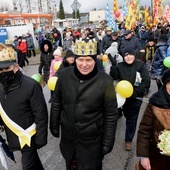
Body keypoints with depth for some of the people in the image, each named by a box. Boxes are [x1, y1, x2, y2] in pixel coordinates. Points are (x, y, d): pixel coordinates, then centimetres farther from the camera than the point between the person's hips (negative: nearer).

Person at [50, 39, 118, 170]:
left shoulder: (105, 81, -19)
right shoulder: (64, 75, -12)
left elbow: (111, 115, -12)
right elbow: (56, 102, 1)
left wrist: (108, 142, -8)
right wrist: (54, 125, 7)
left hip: (92, 139, -3)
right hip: (67, 135, 3)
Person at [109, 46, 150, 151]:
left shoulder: (141, 65, -9)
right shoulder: (120, 66, -1)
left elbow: (146, 81, -13)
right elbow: (113, 77, -14)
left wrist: (136, 92, -22)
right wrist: (114, 65, -25)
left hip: (136, 97, -2)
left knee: (131, 119, 7)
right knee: (128, 117, 19)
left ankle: (129, 140, 25)